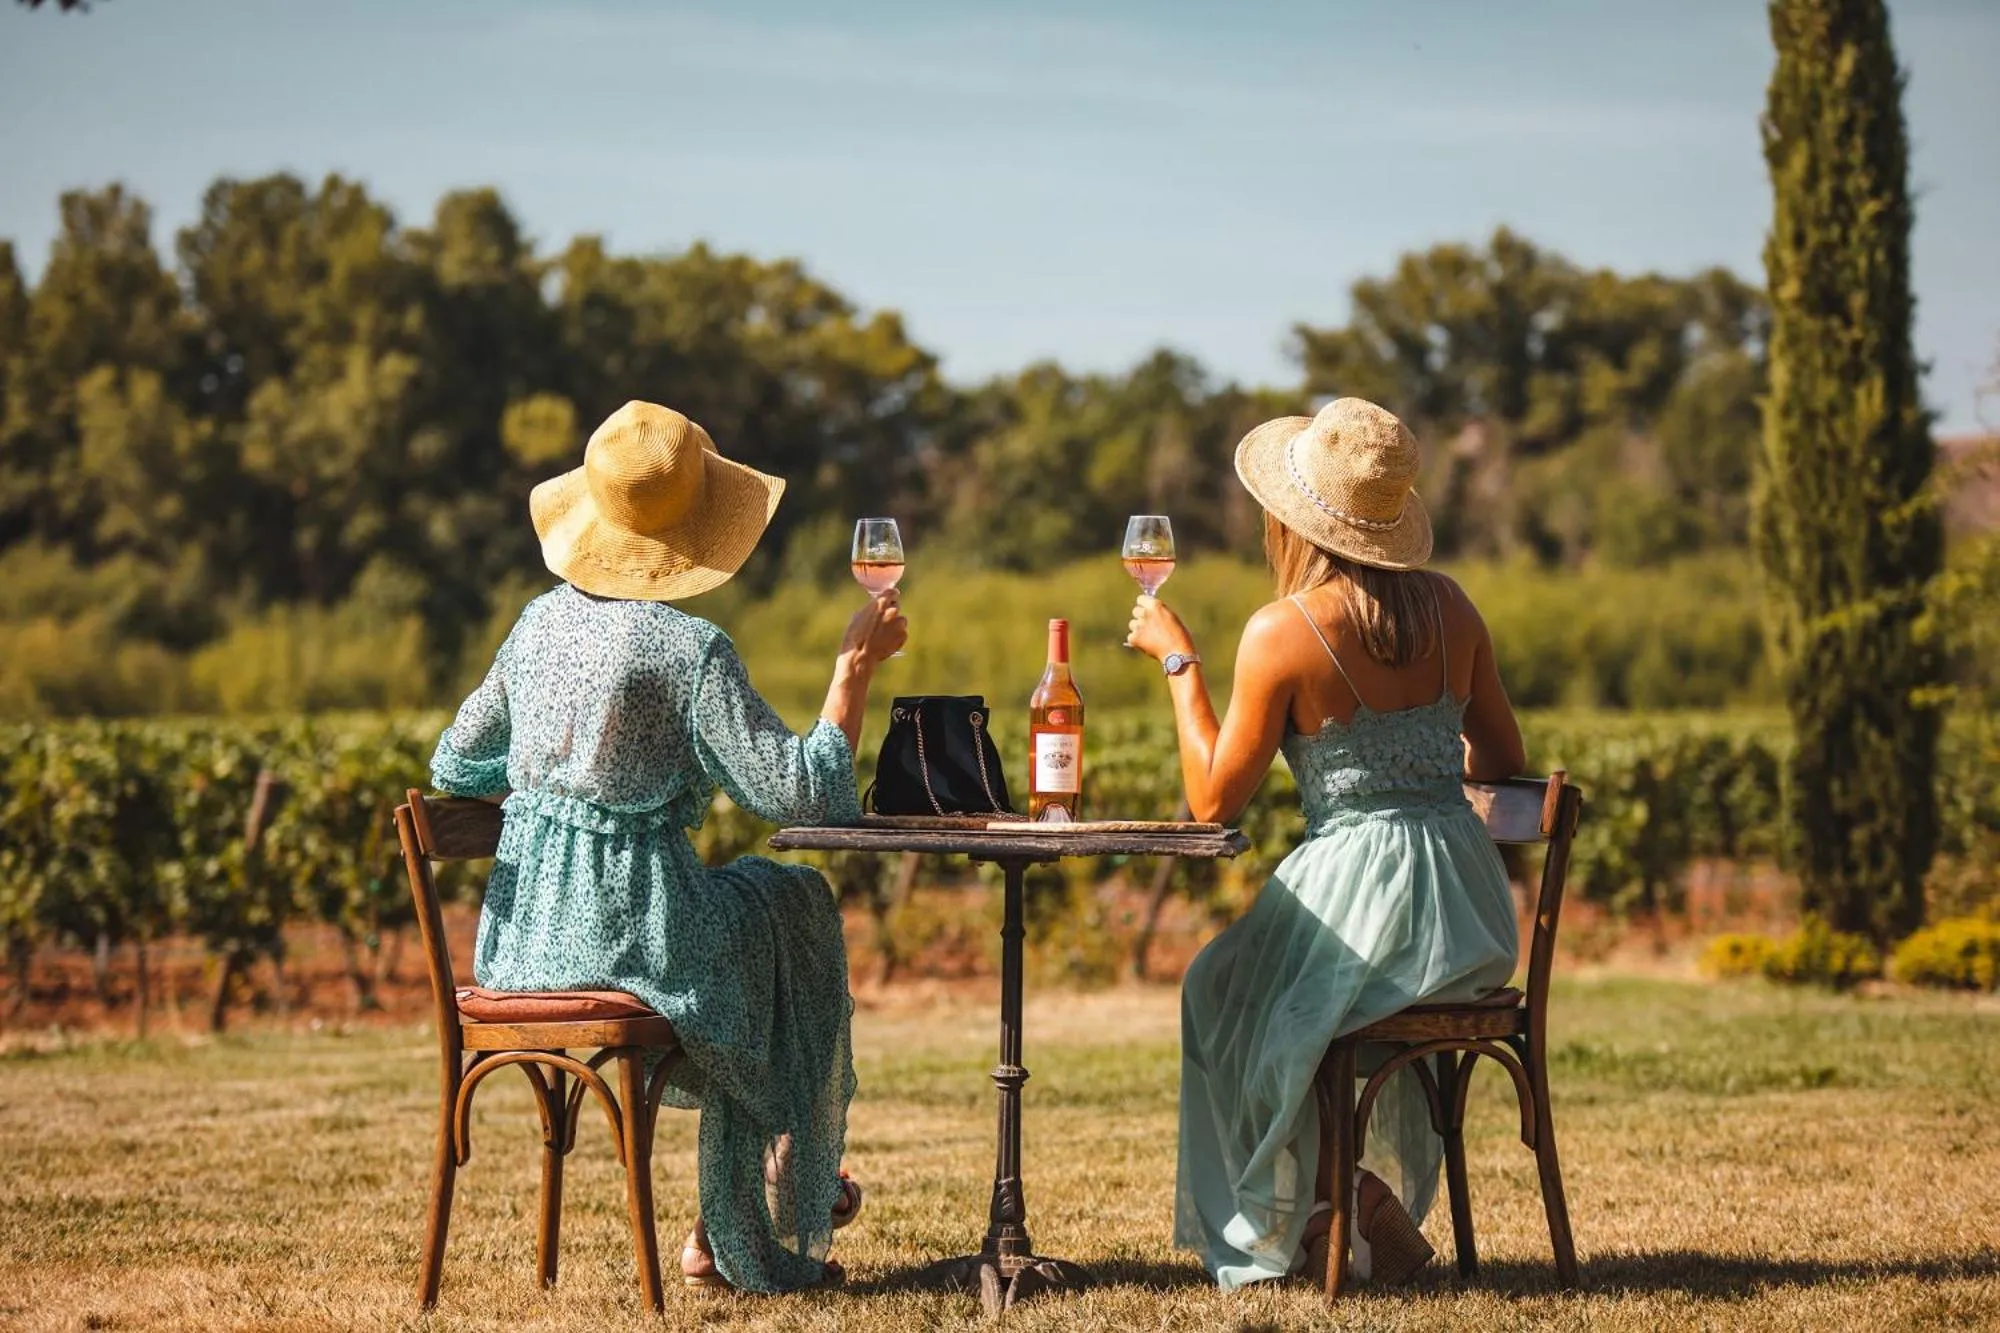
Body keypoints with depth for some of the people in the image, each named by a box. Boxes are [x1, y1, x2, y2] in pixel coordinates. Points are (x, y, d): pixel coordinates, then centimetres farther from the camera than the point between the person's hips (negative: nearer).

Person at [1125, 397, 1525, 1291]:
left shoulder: (1281, 635, -13)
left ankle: (1299, 1224, 28)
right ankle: (1383, 1203, 40)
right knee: (1393, 1001, 38)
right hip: (1469, 909, 6)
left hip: (1355, 892, -6)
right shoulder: (1448, 606, 3)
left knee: (1222, 995, 25)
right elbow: (1503, 760, 14)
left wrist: (1179, 663, 3)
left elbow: (1213, 800, -5)